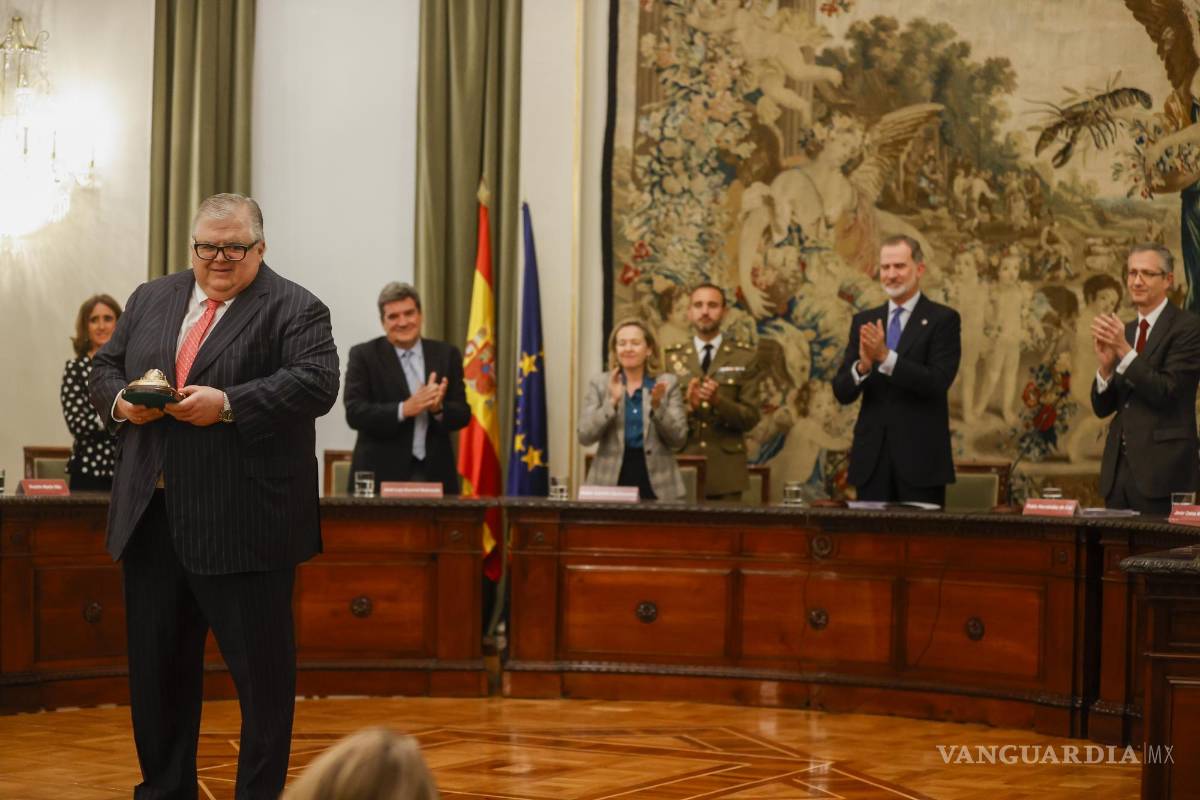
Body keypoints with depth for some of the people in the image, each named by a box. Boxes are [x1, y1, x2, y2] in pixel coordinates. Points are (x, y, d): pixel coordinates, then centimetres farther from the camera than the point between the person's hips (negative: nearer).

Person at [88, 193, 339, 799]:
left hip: (244, 524, -5)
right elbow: (104, 367, 19)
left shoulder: (295, 310, -3)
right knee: (155, 663, 14)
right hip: (151, 517, 6)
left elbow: (317, 383, -16)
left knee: (261, 667, 1)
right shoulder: (150, 299, 16)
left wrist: (228, 404, -24)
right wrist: (121, 401, -4)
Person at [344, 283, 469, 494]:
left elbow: (463, 414, 6)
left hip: (435, 474, 2)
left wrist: (438, 408, -16)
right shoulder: (364, 356, 1)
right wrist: (404, 409, -21)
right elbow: (354, 413, -9)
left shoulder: (446, 354, 9)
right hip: (382, 474, -2)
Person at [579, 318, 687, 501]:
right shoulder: (599, 383, 6)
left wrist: (658, 406, -14)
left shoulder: (668, 383, 5)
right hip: (610, 483, 0)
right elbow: (584, 436, -4)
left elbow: (678, 439, -1)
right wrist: (612, 402, -14)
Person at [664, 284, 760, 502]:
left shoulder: (744, 358, 5)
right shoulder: (671, 358, 8)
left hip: (726, 470, -1)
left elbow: (751, 418, -1)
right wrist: (687, 405, -17)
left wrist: (719, 401, -18)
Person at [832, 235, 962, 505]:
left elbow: (938, 383, -14)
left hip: (920, 457, -4)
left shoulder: (943, 319, -2)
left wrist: (885, 356, -22)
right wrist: (862, 366, -17)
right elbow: (842, 393, 5)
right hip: (872, 457, 4)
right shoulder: (864, 321, 11)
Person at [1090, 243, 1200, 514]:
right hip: (1119, 468, 6)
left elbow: (1167, 393, -15)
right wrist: (1105, 365, -8)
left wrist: (1125, 350, -20)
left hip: (1162, 471, -6)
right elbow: (1102, 408, 11)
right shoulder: (1124, 332, 15)